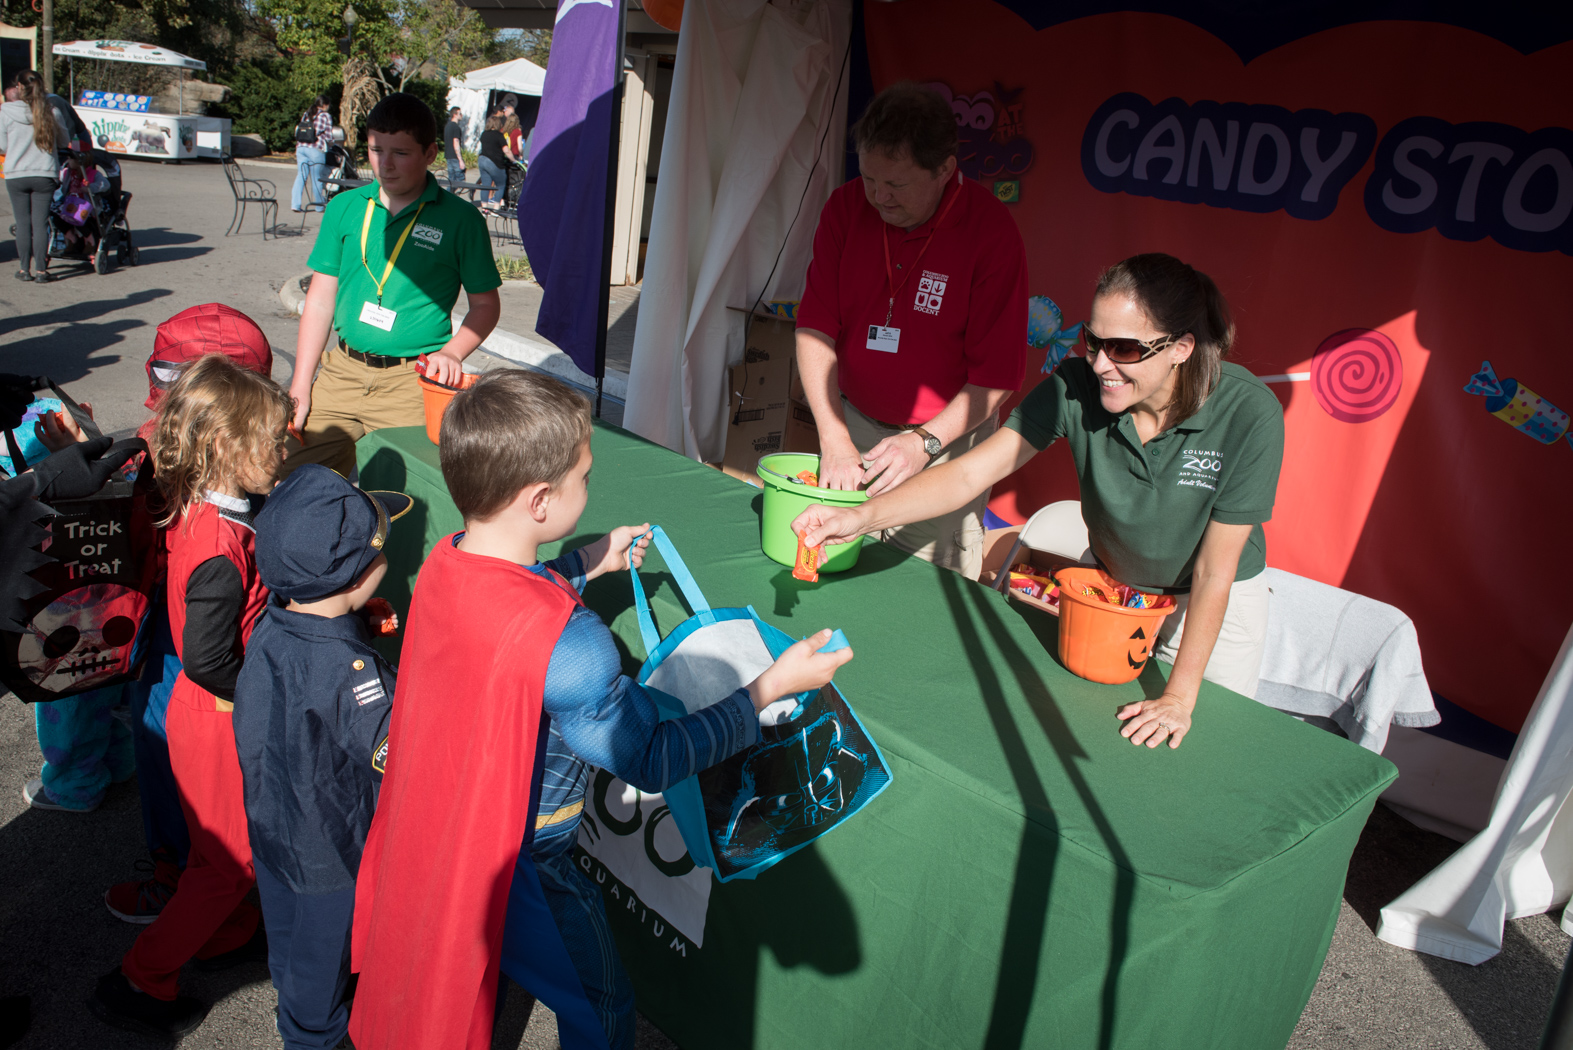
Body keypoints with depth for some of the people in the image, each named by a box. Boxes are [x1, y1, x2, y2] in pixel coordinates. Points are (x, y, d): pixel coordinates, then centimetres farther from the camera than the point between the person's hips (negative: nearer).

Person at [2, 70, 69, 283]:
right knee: (40, 223, 3)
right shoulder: (50, 112, -4)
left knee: (23, 223, 8)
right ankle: (41, 270, 2)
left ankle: (24, 269, 12)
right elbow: (64, 138, 8)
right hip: (44, 174, 1)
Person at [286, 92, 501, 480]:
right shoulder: (344, 208, 9)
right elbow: (321, 298, 11)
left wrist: (451, 353, -14)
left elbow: (486, 304, 3)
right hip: (340, 371, 4)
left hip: (410, 380, -4)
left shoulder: (460, 220, -2)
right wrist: (301, 385, 6)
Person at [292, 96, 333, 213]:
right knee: (317, 178, 4)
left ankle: (295, 204, -2)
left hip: (301, 147, 5)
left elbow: (298, 131, 18)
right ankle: (320, 205, 15)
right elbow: (328, 136, -2)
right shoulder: (326, 116, 2)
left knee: (300, 176, 6)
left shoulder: (306, 114, 19)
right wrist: (330, 143, 18)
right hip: (315, 149, -5)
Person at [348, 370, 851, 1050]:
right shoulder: (569, 644, -37)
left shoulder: (444, 561, -13)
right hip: (520, 866, -7)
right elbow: (650, 756, -24)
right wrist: (772, 686, -20)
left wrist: (590, 563, 11)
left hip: (431, 832, 8)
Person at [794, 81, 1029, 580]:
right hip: (853, 422, 3)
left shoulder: (992, 231, -16)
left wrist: (925, 443, -23)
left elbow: (997, 375, -14)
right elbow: (815, 328, -7)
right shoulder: (846, 207, -5)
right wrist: (834, 439, -15)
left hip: (947, 439, -3)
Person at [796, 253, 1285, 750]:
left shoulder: (1248, 413, -31)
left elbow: (1215, 570, -25)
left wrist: (1181, 695, -20)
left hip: (1219, 602, -2)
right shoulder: (1076, 386, -26)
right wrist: (863, 516, -43)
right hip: (1112, 583, 2)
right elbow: (971, 472, -29)